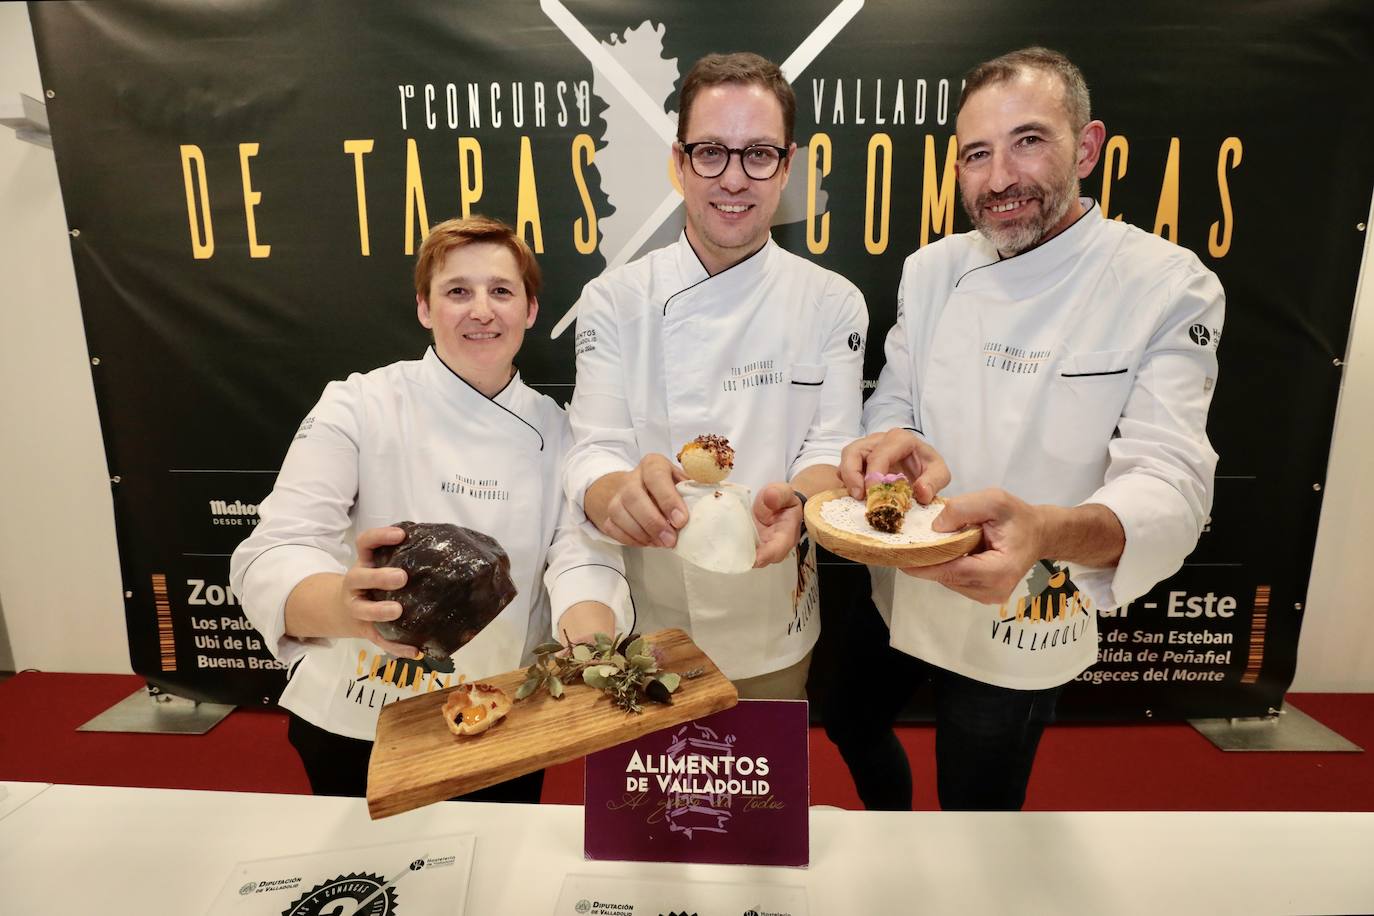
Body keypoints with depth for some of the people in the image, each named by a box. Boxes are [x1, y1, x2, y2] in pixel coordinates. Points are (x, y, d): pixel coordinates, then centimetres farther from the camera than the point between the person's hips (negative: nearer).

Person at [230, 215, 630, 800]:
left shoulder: (554, 430, -3)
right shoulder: (357, 407, -12)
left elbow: (584, 559, -13)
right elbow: (272, 556, -21)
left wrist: (588, 642, -36)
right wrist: (349, 608, -43)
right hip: (356, 730, -2)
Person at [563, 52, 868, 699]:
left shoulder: (833, 303, -4)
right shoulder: (613, 300, -7)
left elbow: (833, 446, -8)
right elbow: (595, 450, -13)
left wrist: (796, 501, -33)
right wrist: (621, 494, -38)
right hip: (645, 627, 0)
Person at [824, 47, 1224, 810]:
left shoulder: (1169, 288, -15)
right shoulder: (930, 270, -2)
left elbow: (1170, 483, -24)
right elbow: (891, 404, -3)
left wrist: (1049, 532, -48)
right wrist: (900, 445, -29)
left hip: (1019, 632, -4)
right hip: (898, 597, 5)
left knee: (979, 807, 15)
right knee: (851, 723, 26)